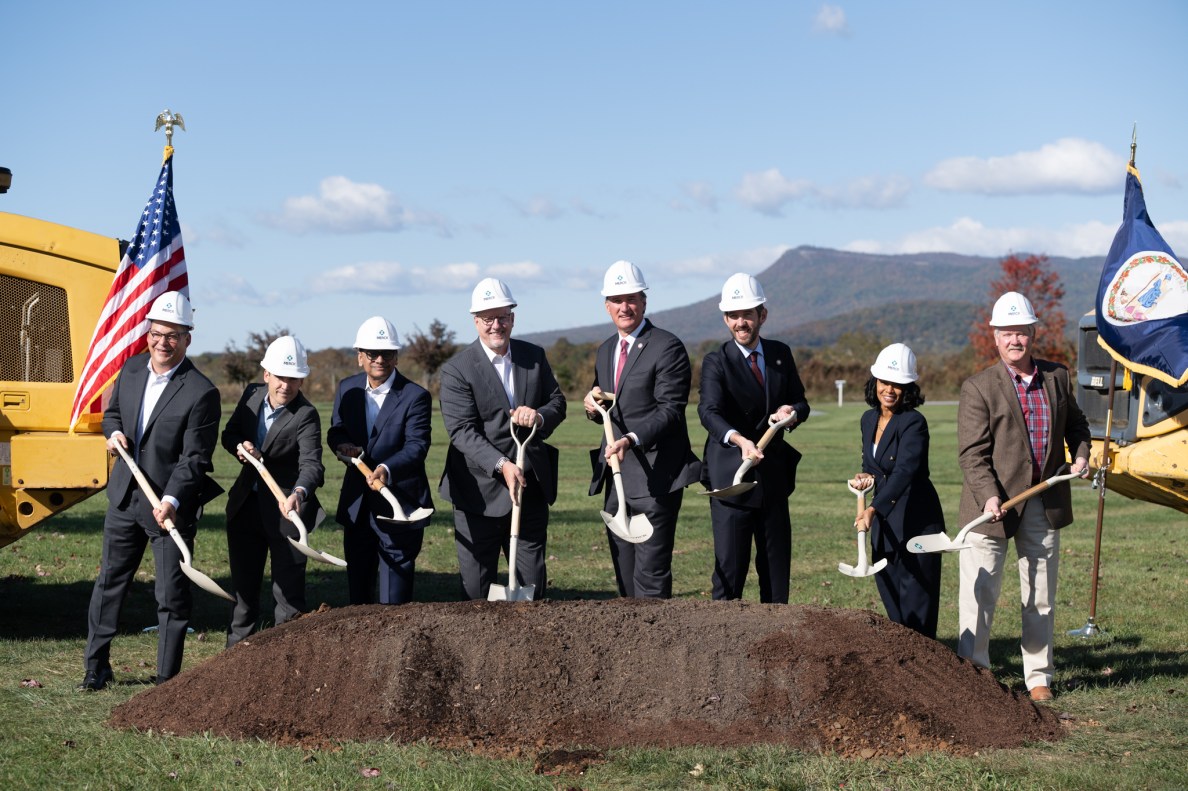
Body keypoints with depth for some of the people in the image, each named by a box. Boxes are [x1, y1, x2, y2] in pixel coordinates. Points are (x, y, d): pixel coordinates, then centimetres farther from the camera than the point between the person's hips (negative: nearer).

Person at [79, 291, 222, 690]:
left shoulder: (201, 392, -17)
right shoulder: (132, 368, 3)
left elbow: (194, 459, -18)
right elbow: (112, 411, 19)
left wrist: (171, 501, -30)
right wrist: (114, 432, -4)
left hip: (172, 505, -6)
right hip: (125, 494, 6)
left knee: (172, 594, 1)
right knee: (109, 582, 15)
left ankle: (167, 680, 11)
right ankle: (96, 667, 28)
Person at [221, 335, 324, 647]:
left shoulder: (306, 416, -20)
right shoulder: (252, 394, -2)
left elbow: (311, 463, -33)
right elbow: (229, 433, 10)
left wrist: (298, 494, -53)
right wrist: (239, 446, -15)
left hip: (284, 509, -6)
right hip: (245, 503, 6)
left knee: (288, 590, -2)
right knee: (242, 584, 18)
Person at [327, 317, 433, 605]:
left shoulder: (415, 396, -12)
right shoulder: (347, 388, 5)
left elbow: (416, 446, -20)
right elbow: (335, 430, 11)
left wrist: (387, 470, -38)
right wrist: (342, 443, -14)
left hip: (399, 506, -6)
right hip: (357, 505, 6)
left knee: (395, 597, -2)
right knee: (357, 586, 17)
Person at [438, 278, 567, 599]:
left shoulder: (535, 356, 7)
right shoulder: (457, 369, -9)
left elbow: (558, 402, 12)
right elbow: (462, 431, -16)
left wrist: (539, 415, -13)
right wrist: (502, 465, -28)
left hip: (531, 487, 4)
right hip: (480, 492, -4)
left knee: (533, 582, 11)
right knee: (477, 586, 4)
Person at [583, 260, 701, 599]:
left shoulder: (667, 347, -9)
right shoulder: (606, 350, 16)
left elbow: (671, 411, -16)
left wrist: (632, 440, -30)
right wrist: (593, 407, 2)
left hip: (654, 479, -8)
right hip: (617, 478, 8)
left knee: (651, 575, -11)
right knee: (625, 575, 12)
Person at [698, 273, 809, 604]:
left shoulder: (781, 354, 7)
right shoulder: (716, 362, -9)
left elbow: (801, 403, 12)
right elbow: (709, 412, -25)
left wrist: (792, 411, -14)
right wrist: (739, 439, -44)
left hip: (774, 477, 5)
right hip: (731, 480, -5)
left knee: (777, 570, 12)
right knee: (729, 568, -7)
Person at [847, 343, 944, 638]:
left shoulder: (913, 423, -17)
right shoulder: (869, 419, 7)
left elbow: (904, 472, -30)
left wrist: (873, 509, -42)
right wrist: (866, 477, -3)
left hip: (916, 520, -8)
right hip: (884, 522, 8)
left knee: (916, 602, -4)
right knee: (891, 599, 12)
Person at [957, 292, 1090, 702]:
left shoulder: (1057, 378, 7)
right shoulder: (979, 387, -7)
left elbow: (1075, 423, 23)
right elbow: (972, 452, -12)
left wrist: (1080, 454, 4)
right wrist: (989, 496, -24)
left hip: (1045, 503, 4)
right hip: (994, 504, -4)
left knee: (1041, 596, 12)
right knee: (979, 594, -2)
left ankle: (1038, 676, 22)